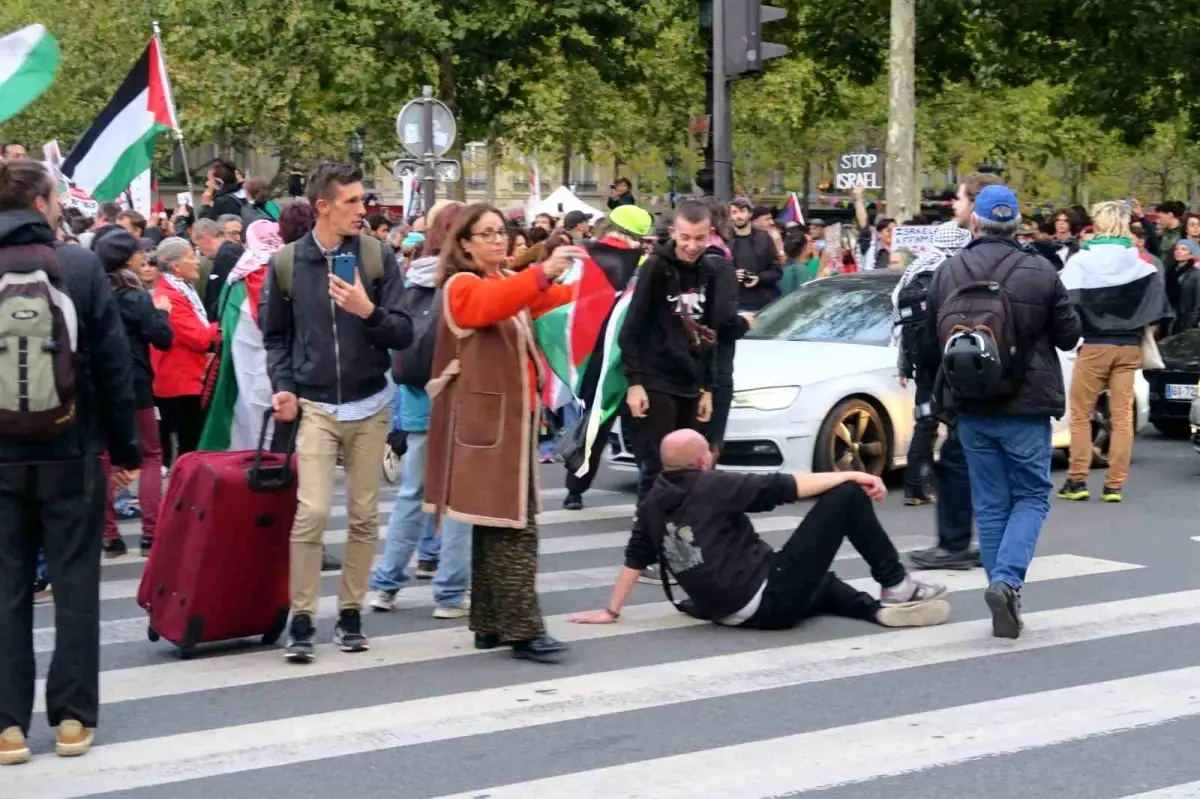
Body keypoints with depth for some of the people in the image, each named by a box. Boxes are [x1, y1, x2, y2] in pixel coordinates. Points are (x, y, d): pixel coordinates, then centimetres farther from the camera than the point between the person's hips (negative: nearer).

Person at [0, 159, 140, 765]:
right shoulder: (80, 265, -5)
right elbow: (113, 364, -4)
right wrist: (125, 447, 4)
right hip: (71, 452, -1)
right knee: (74, 580, 7)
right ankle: (72, 717, 10)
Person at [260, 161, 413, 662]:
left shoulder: (378, 256, -1)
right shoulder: (286, 262, -1)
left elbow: (403, 334, -2)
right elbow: (275, 336, 9)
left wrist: (368, 311, -20)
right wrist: (283, 386, -5)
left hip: (370, 405, 2)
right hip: (313, 407, -2)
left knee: (364, 516, 7)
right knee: (312, 512, -12)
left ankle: (350, 614, 20)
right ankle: (302, 620, -1)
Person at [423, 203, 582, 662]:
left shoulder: (509, 284, 22)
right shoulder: (461, 287, -7)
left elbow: (555, 300, 12)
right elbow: (492, 303, -29)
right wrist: (543, 271, -42)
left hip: (513, 416, 9)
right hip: (486, 421, -9)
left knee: (498, 524, 10)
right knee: (512, 526, -12)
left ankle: (491, 624, 15)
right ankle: (522, 629, -13)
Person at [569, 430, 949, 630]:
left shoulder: (652, 505, 7)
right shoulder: (711, 486, -10)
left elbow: (635, 559, 10)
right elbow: (785, 487, -10)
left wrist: (611, 611, 19)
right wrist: (852, 476, -4)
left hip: (734, 613, 8)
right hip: (770, 598, -8)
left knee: (824, 583, 36)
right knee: (847, 495, -3)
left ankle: (879, 607, 8)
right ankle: (897, 587, 6)